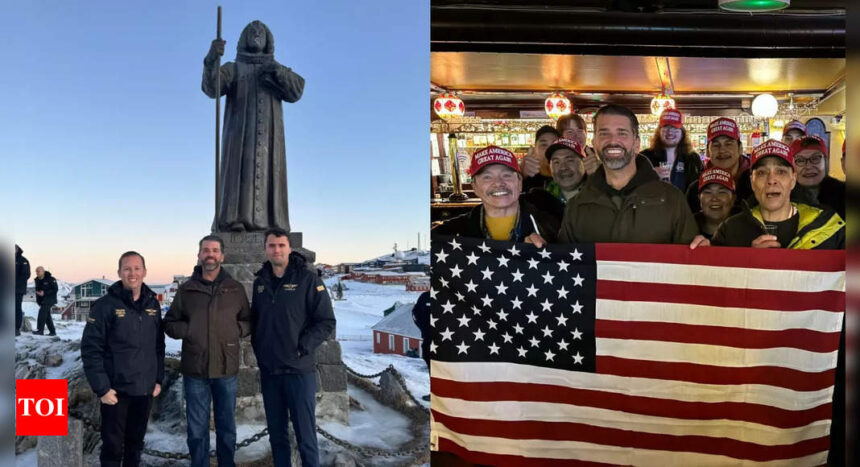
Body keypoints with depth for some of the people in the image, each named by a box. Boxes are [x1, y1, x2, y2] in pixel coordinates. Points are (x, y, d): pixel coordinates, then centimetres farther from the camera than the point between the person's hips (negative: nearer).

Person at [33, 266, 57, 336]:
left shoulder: (50, 279, -12)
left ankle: (40, 330, -24)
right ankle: (52, 331, 16)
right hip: (42, 300, 8)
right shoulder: (37, 280, 10)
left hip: (50, 299, -8)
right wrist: (38, 301, 9)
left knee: (42, 312, -22)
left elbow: (55, 289, -14)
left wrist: (44, 293, -25)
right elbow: (37, 290, 18)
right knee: (47, 316, 8)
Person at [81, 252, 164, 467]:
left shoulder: (152, 304, 6)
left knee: (136, 442, 15)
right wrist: (102, 388, -15)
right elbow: (91, 349, -12)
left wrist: (158, 379, 9)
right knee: (113, 444, 5)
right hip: (115, 390, -4)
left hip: (145, 389, 4)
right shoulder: (106, 305, -10)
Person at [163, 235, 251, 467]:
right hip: (194, 370, 0)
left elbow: (248, 322, 11)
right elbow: (169, 323, 10)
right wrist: (187, 331, -7)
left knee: (226, 425, 14)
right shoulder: (186, 289, 4)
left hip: (227, 369, 0)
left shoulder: (235, 289, 5)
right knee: (196, 428, 8)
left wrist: (235, 330, -7)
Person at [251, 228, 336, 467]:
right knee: (276, 434, 14)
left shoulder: (307, 280, -6)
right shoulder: (260, 282, 10)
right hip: (268, 371, 5)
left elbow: (326, 322, -8)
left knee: (305, 435, -2)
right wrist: (258, 347, 6)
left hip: (299, 369, -5)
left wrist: (302, 347, -16)